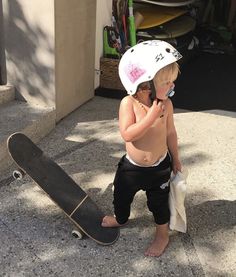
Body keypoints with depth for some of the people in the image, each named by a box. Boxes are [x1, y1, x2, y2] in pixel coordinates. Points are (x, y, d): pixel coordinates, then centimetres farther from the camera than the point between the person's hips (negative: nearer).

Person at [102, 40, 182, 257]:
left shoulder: (166, 104, -15)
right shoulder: (129, 103, -22)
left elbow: (170, 133, -1)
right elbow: (127, 134, -30)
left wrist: (175, 159, 8)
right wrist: (152, 116, -34)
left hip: (160, 167, 0)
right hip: (132, 166, 0)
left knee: (159, 203, 17)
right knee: (122, 196, 22)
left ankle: (163, 235, 43)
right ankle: (120, 219, 55)